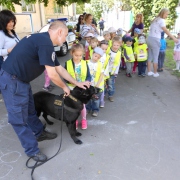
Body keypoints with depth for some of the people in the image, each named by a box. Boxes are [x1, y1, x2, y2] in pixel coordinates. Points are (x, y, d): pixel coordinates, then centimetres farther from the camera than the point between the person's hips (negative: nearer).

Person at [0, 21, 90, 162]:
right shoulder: (46, 43, -20)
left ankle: (39, 133, 44)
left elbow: (59, 68, 16)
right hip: (12, 81, -10)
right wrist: (65, 87, -1)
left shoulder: (44, 41, 12)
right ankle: (32, 150, 18)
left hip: (20, 79, 10)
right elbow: (52, 74, -20)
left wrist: (77, 83, 16)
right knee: (20, 118, 4)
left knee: (30, 109, 24)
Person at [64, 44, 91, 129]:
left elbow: (89, 76, -4)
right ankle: (74, 120, 35)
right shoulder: (67, 63, -11)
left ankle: (84, 120, 36)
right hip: (72, 88, 0)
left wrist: (87, 82, -24)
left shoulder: (84, 63, -7)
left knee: (82, 105, 14)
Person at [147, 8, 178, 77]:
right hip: (155, 40, -8)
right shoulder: (161, 20, -8)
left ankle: (149, 71, 17)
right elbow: (166, 31, -12)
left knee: (150, 56, 11)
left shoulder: (155, 19, 18)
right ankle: (155, 73, 11)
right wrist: (174, 38, -9)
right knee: (155, 57, 2)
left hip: (149, 38, 8)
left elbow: (153, 30, 9)